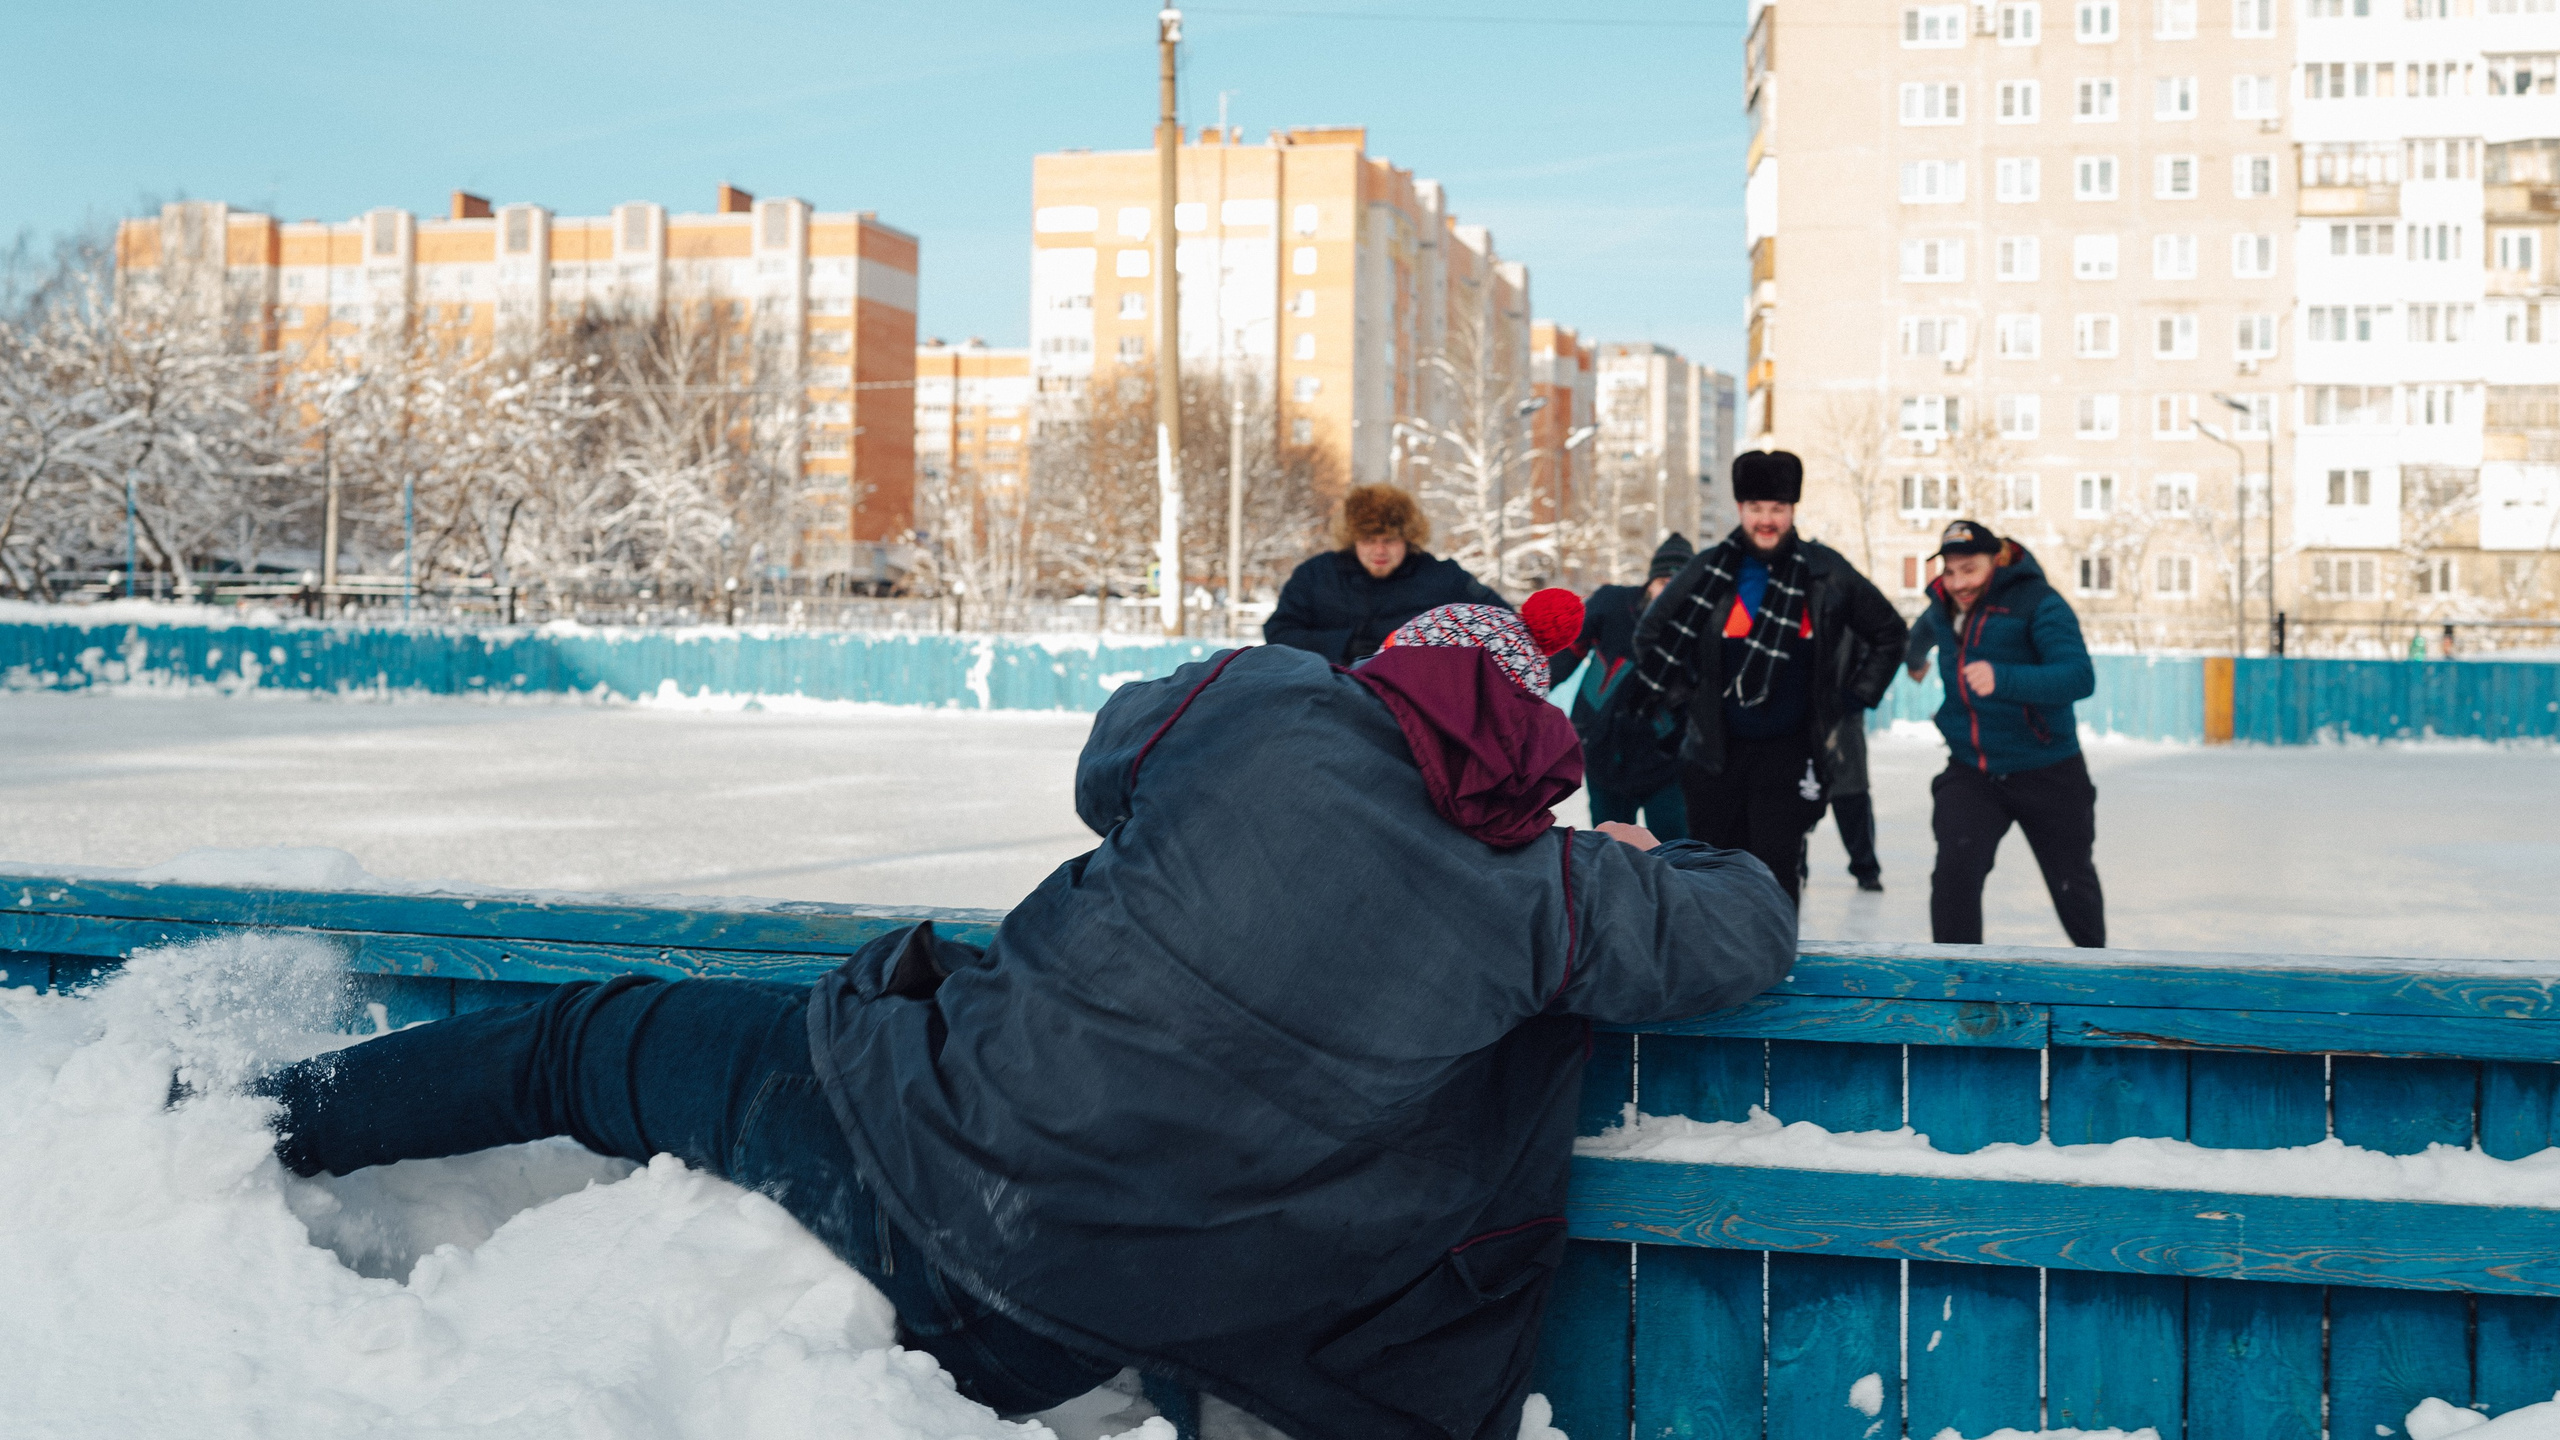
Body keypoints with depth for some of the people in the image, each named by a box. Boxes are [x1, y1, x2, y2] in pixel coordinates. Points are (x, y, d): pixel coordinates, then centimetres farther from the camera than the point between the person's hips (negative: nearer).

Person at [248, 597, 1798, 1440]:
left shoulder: (1280, 704, -6)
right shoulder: (1542, 893, -3)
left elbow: (1113, 760, 15)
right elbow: (1751, 928, 13)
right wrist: (1658, 862, 33)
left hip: (940, 1135, -1)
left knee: (596, 1043, 19)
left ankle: (274, 1116, 30)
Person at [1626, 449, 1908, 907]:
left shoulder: (1826, 573, -1)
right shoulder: (1708, 573, 0)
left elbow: (1890, 633, 13)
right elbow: (1651, 634, 14)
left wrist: (1853, 698, 7)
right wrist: (1680, 702, 8)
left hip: (1790, 753, -2)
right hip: (1717, 751, 2)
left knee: (1776, 869, -9)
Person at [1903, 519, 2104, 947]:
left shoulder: (2039, 603, -17)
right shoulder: (1944, 607, 1)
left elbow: (2079, 677, -30)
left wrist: (2002, 679, -44)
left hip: (2046, 773, -3)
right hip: (1969, 771, 3)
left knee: (2071, 880, 15)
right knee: (1954, 870, -21)